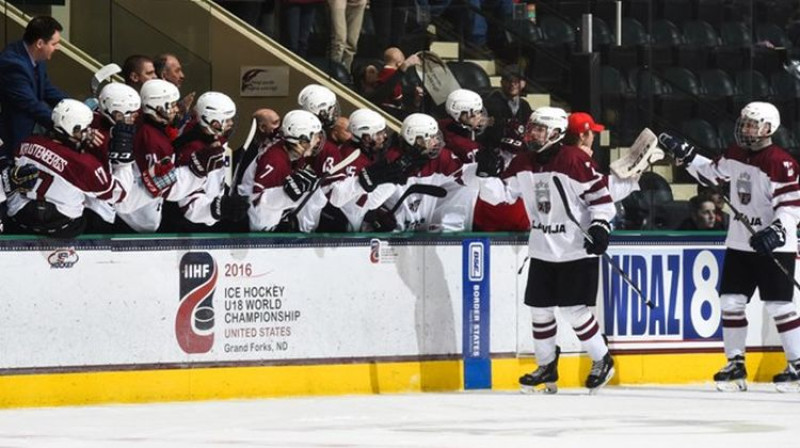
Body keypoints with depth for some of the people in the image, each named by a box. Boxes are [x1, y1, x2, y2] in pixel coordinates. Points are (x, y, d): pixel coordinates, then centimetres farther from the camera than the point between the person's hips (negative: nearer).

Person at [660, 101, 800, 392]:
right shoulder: (736, 153, 7)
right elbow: (712, 173, 24)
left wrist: (776, 232, -33)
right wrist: (683, 154, 16)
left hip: (774, 247, -7)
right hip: (740, 243, 7)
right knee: (731, 302, 4)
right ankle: (736, 364, 12)